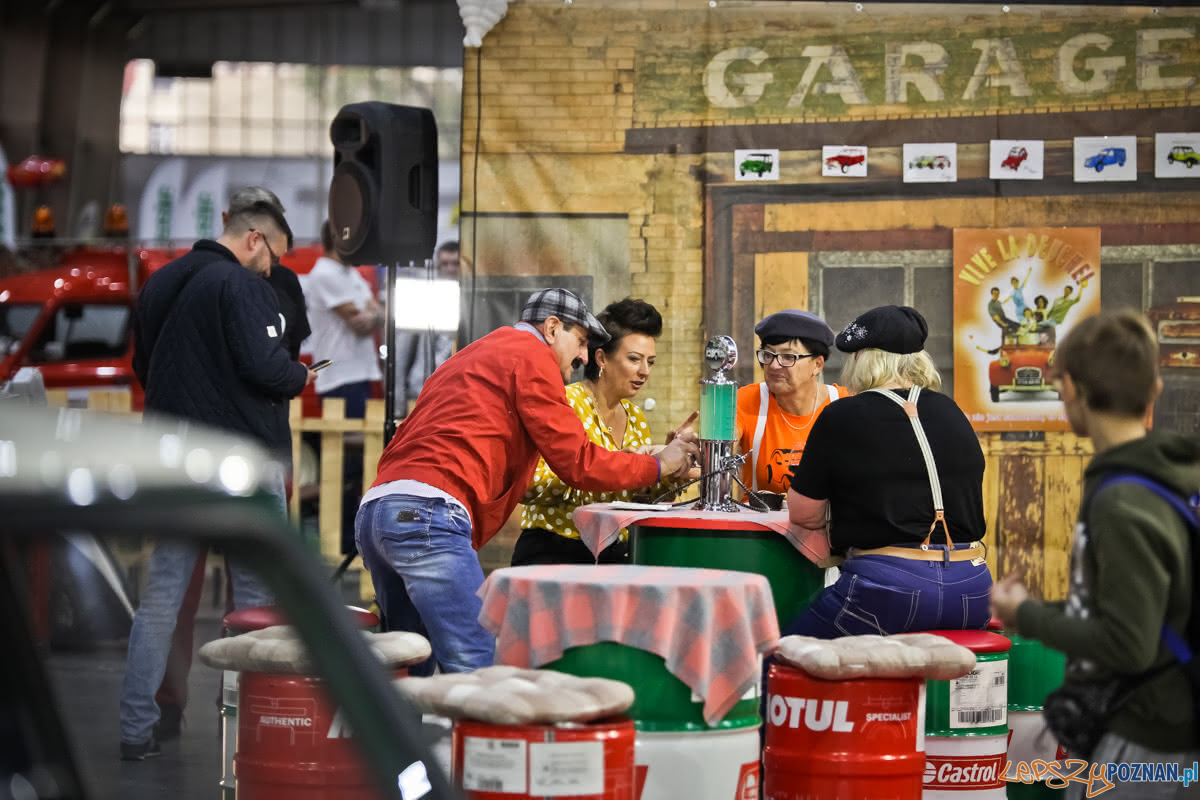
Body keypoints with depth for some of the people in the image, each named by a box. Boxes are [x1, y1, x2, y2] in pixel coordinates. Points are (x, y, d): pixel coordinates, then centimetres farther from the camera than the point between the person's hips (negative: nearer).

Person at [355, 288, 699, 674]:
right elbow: (576, 462, 0)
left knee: (412, 670, 15)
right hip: (428, 515, -10)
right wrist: (659, 465, 13)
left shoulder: (468, 357, 33)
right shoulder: (532, 355, 5)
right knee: (479, 671, -15)